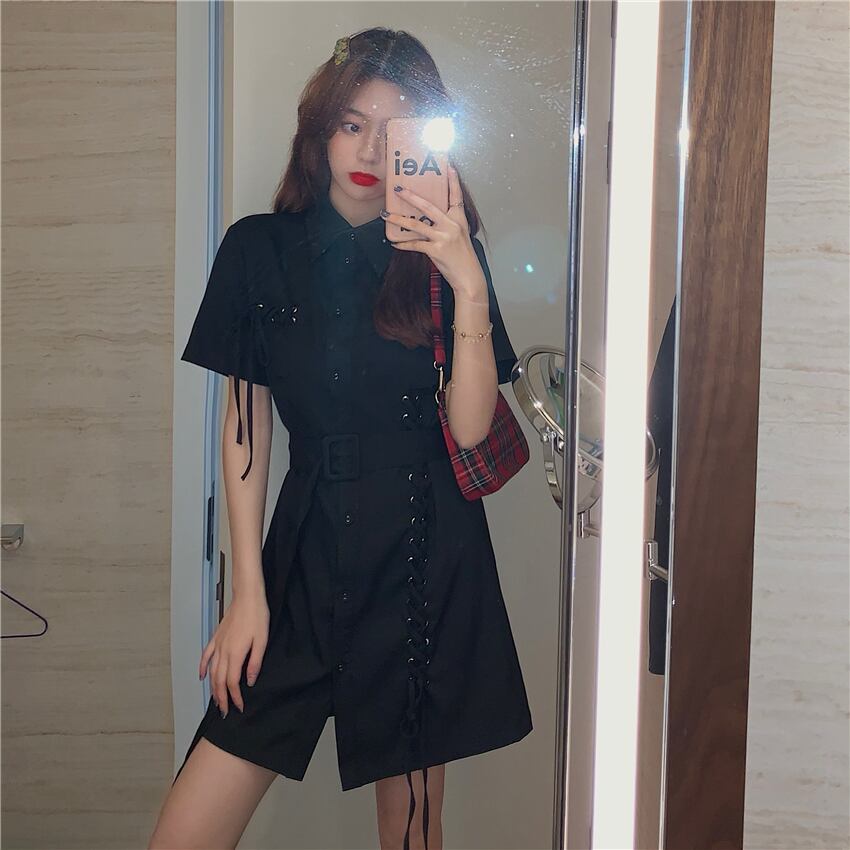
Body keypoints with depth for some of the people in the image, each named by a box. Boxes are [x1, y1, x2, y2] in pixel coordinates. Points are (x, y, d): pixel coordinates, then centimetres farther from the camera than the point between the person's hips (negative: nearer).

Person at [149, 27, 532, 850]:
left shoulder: (441, 254, 3)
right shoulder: (260, 249, 4)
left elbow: (470, 428, -6)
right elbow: (245, 427, 4)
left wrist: (469, 287, -18)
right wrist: (248, 589, 0)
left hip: (429, 564, 0)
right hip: (309, 557, 1)